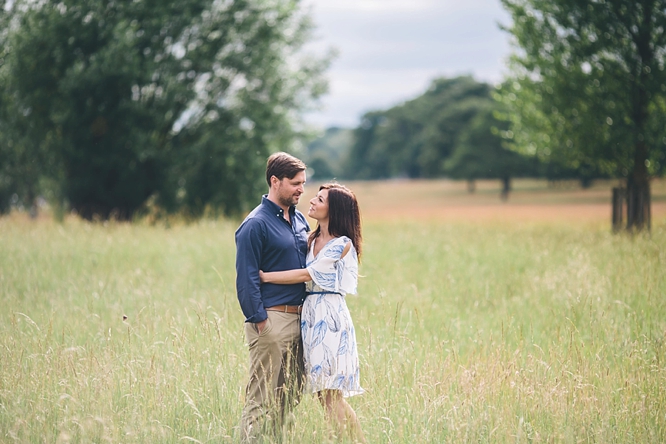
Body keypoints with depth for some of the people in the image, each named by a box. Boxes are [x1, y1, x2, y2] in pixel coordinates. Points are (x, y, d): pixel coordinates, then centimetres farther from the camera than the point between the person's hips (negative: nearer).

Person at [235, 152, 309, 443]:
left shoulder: (300, 220, 14)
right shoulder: (255, 225, -10)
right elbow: (247, 279, -12)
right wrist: (259, 321, -16)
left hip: (298, 318, 8)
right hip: (272, 320, -8)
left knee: (290, 396, 11)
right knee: (262, 400, -5)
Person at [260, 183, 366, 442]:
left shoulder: (342, 244, -8)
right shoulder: (312, 240, 15)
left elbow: (307, 275, -13)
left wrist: (264, 276, -11)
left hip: (329, 315, -8)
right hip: (309, 313, 8)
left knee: (331, 394, -10)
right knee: (322, 394, 4)